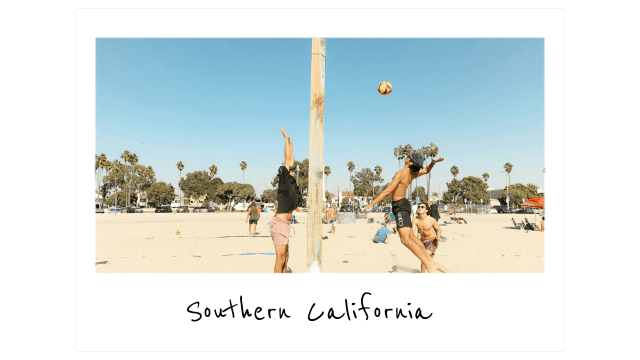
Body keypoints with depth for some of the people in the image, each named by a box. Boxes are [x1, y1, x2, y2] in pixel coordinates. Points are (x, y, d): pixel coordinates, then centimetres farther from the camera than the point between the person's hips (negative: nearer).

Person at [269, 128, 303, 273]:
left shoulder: (290, 182, 15)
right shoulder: (284, 181, -6)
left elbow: (290, 160, 24)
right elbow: (287, 159, -5)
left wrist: (290, 144, 31)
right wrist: (286, 138, 3)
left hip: (282, 225, 9)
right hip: (279, 224, -9)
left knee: (285, 257, 13)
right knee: (280, 258, -7)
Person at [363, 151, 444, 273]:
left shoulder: (400, 174, -19)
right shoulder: (412, 174, 6)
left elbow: (388, 191, -23)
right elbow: (426, 170, 25)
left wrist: (371, 204, -21)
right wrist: (434, 162, 3)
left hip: (400, 206, -10)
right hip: (402, 205, 10)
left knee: (405, 239, -17)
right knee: (410, 236, 17)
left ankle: (429, 264, -23)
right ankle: (429, 259, 24)